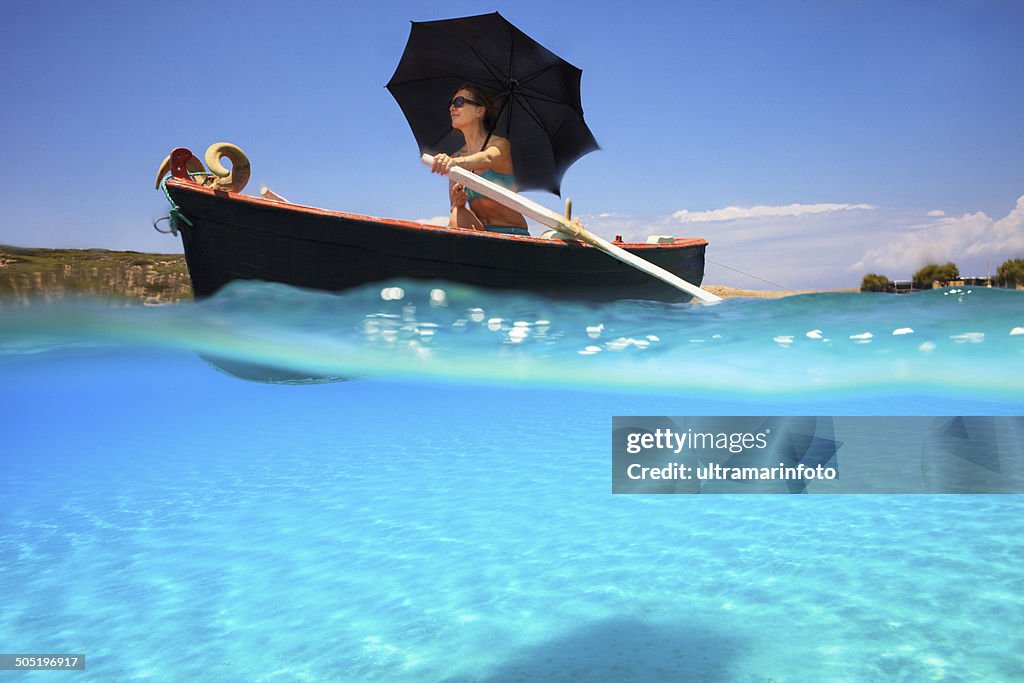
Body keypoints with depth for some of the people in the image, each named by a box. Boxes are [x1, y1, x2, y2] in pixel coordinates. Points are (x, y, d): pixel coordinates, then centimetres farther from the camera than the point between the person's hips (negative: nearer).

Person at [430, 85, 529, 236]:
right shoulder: (455, 158, 12)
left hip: (512, 235, -3)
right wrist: (457, 204, -25)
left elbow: (487, 158, -31)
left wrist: (456, 162, -52)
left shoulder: (500, 144, -5)